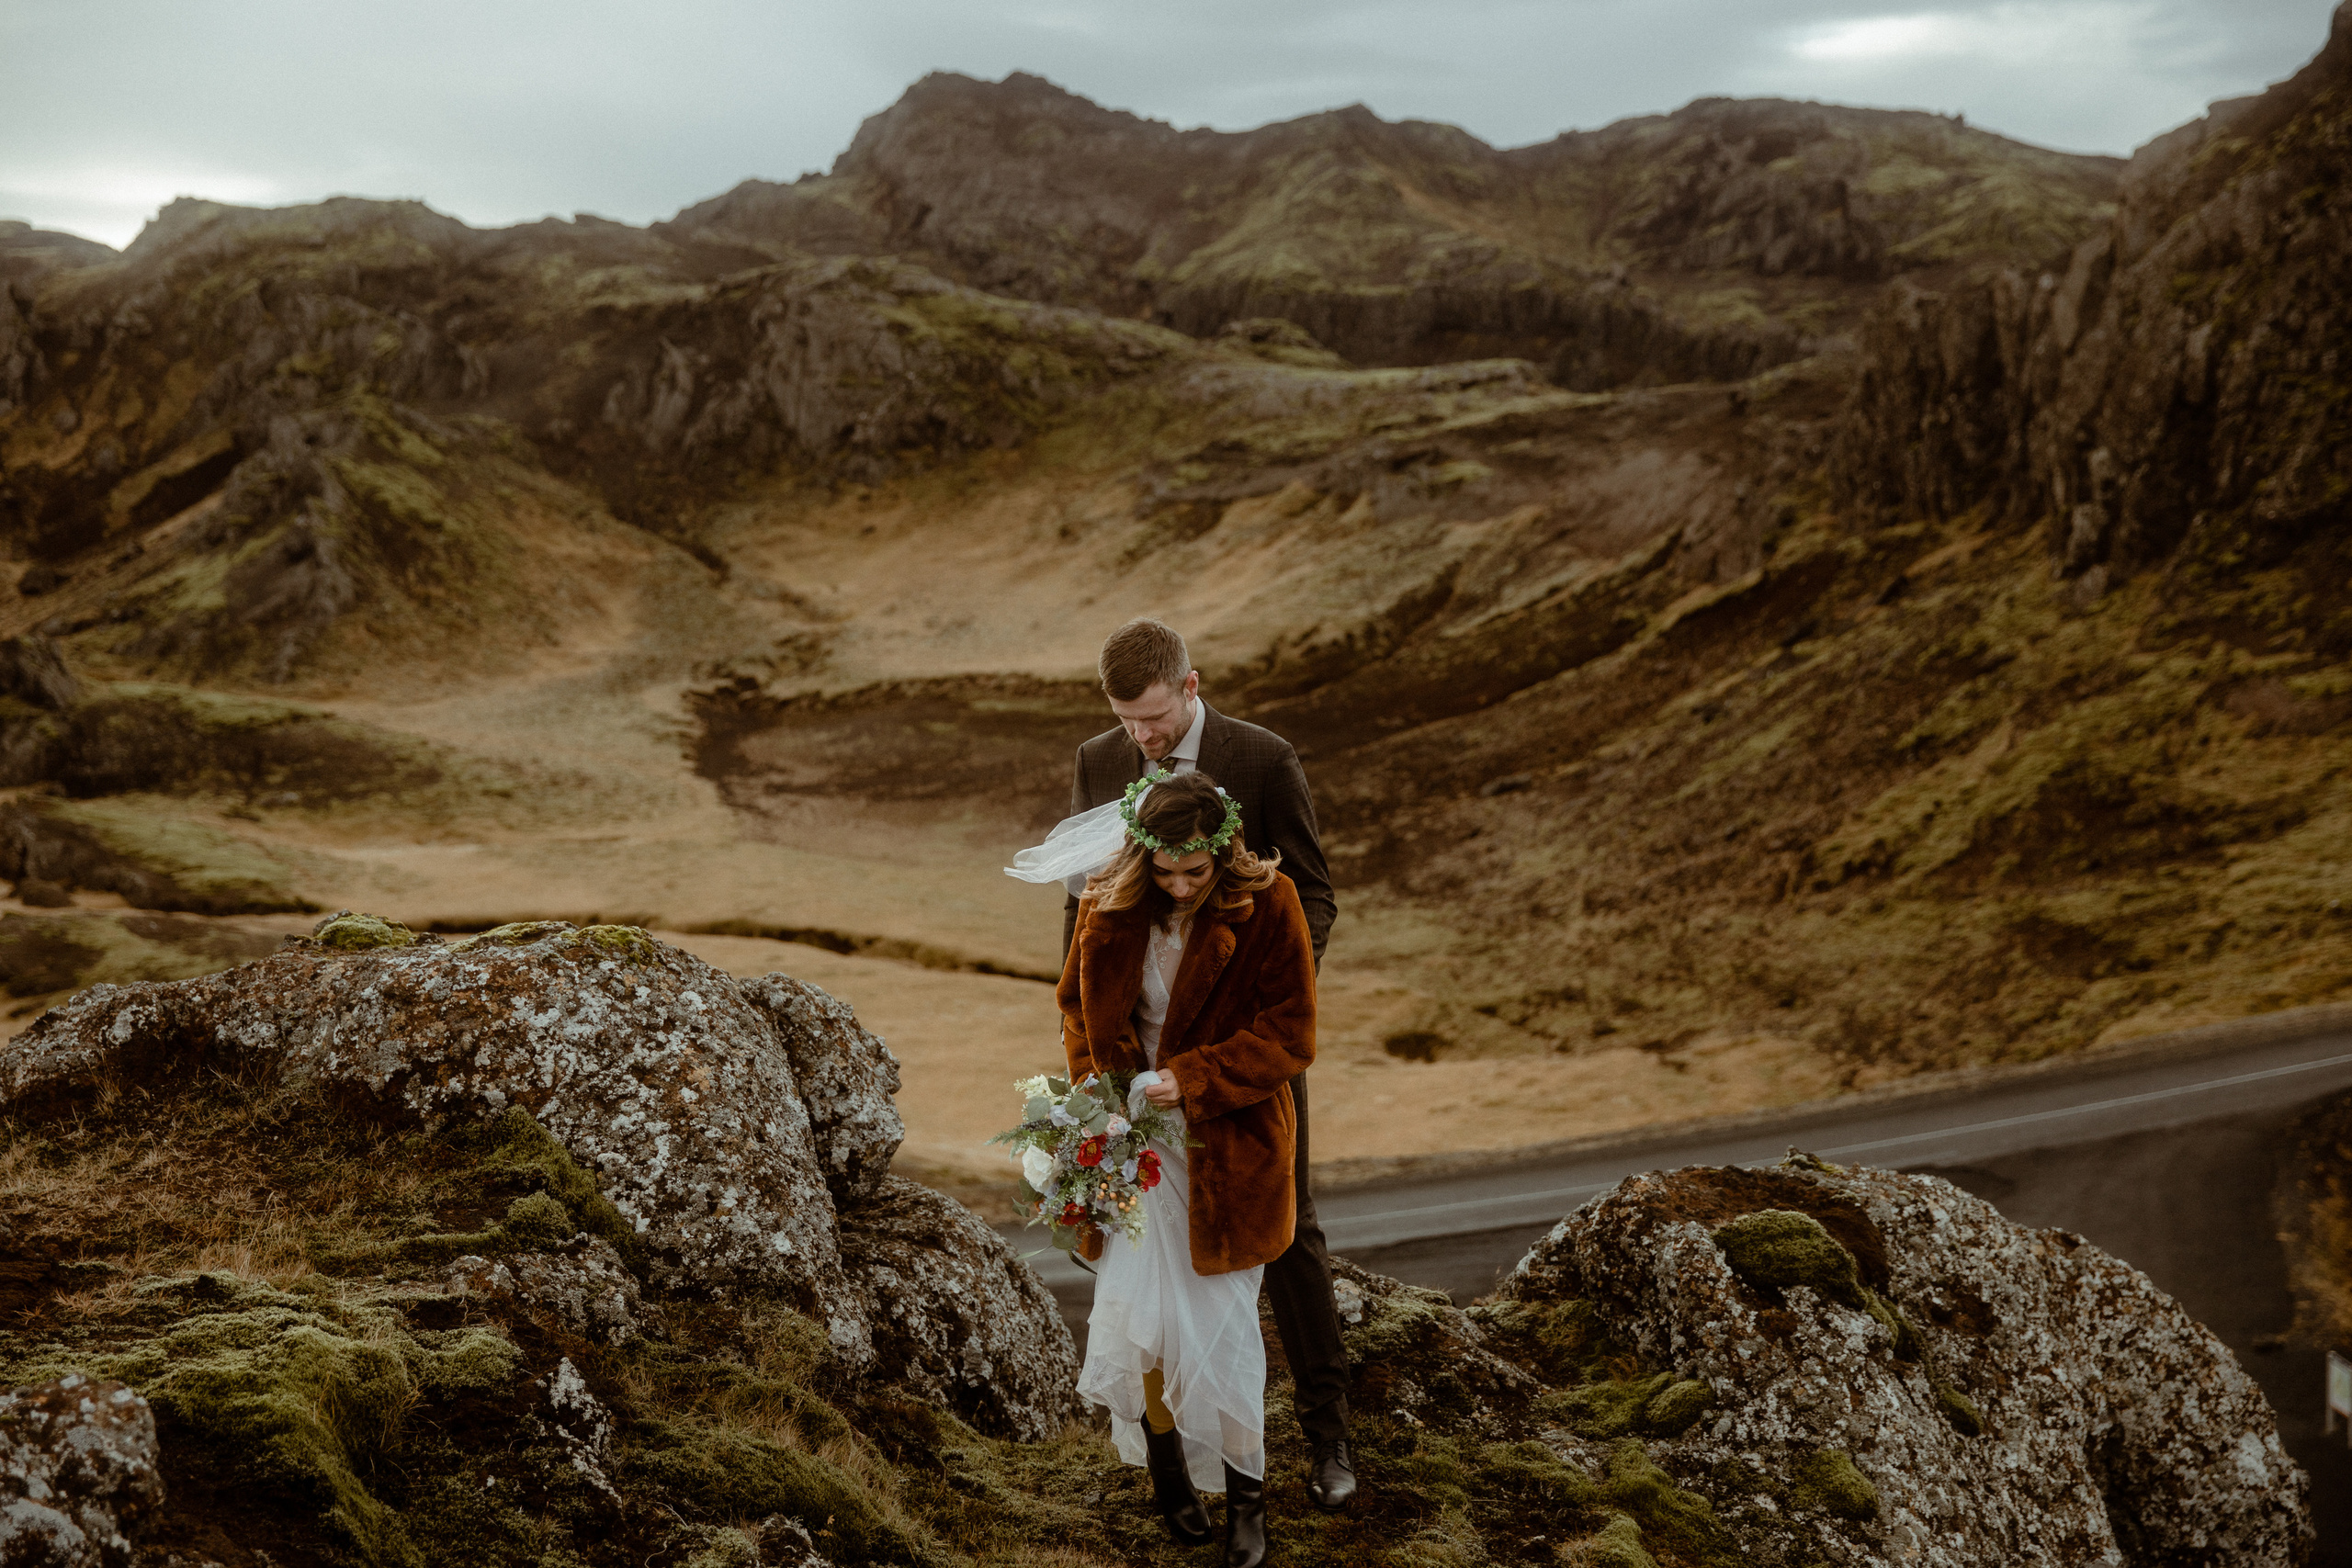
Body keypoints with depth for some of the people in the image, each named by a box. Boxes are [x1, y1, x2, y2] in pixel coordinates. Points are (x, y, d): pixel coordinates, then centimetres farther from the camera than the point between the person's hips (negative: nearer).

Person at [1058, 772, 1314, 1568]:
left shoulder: (1267, 906, -14)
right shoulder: (1110, 906, -4)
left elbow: (1288, 1037, -12)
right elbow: (1079, 1003, 13)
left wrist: (1193, 1079, -23)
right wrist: (1093, 1078, -4)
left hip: (1228, 1145, -3)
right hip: (1138, 1140, 3)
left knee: (1221, 1324, 1)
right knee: (1133, 1314, -3)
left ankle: (1246, 1495, 20)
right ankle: (1165, 1462, 25)